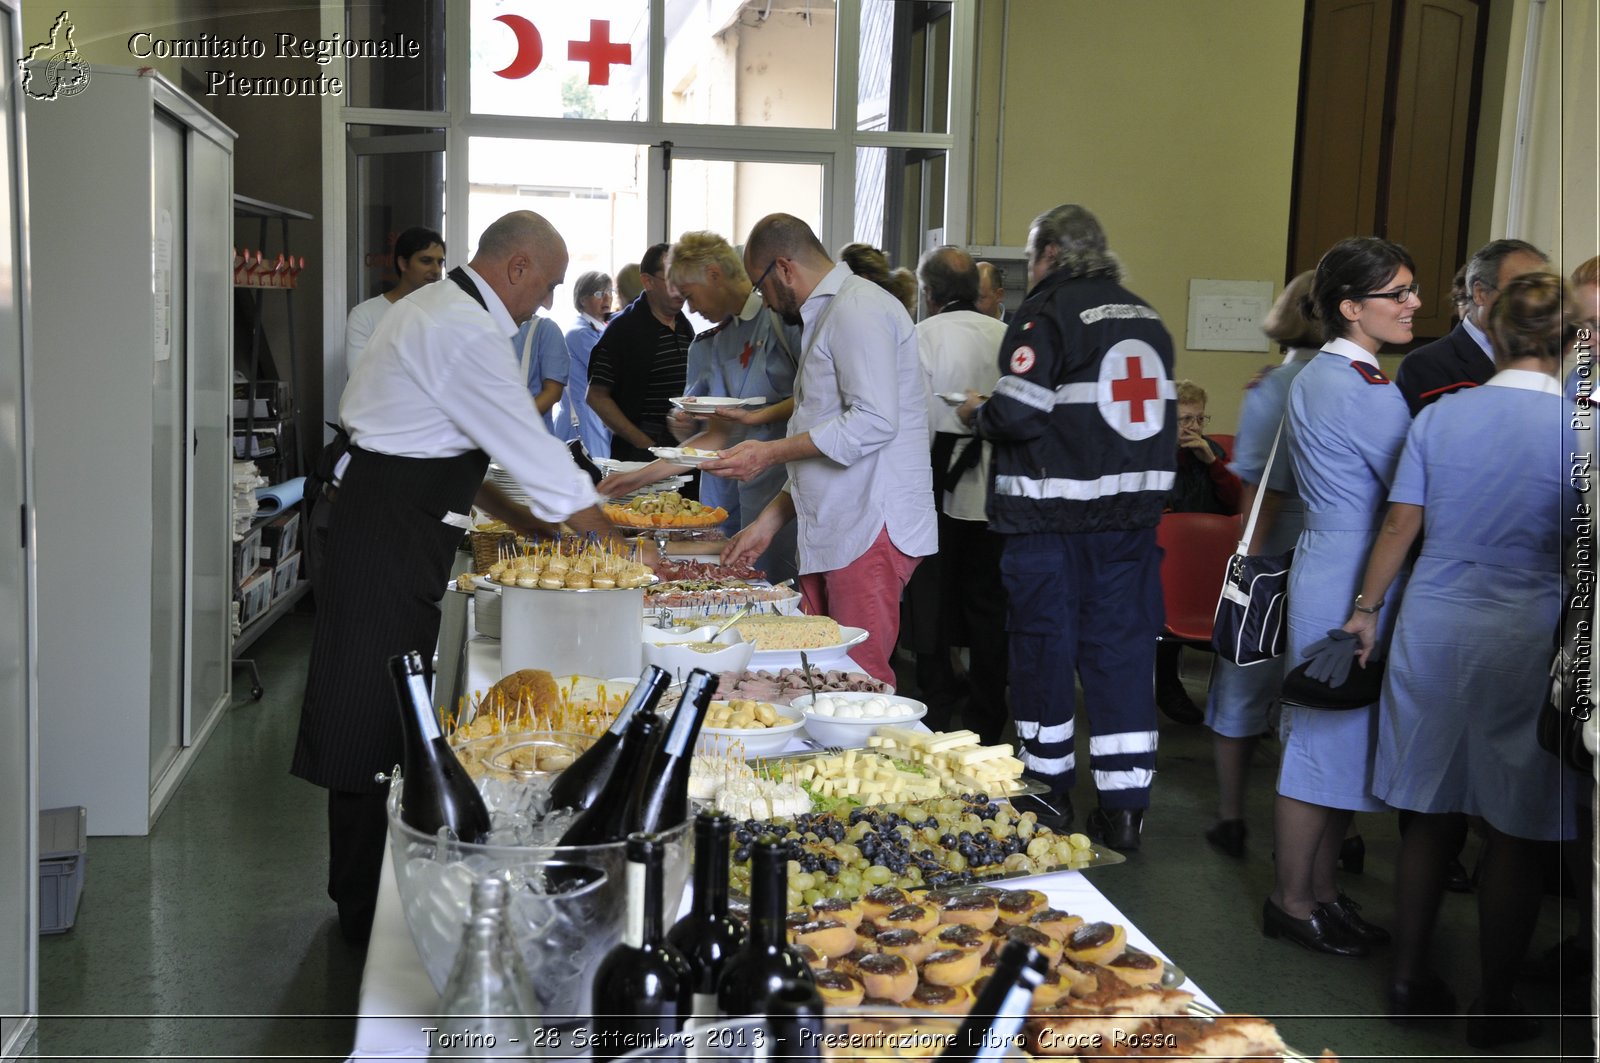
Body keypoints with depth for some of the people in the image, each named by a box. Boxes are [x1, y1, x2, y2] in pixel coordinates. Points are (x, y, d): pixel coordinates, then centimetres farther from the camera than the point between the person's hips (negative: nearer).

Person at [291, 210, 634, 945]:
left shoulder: (436, 309, 16)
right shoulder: (466, 334, -18)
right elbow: (533, 451, -17)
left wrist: (514, 514, 17)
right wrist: (618, 543, -9)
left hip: (387, 522, 11)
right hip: (389, 541, -11)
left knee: (395, 707, 15)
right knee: (376, 716, -2)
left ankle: (365, 894, 25)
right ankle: (365, 908, 9)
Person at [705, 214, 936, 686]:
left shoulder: (858, 309, -10)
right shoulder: (828, 314, 23)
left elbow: (874, 422, -22)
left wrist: (771, 453, -14)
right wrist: (771, 519, 21)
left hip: (871, 529, -10)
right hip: (831, 535, 10)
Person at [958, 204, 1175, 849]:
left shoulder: (1047, 314, -10)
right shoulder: (1147, 318, 12)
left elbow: (1017, 414, -18)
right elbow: (1155, 413, 16)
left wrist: (977, 415, 1)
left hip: (1052, 516, -6)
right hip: (1133, 510, 6)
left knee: (1044, 644, 7)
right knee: (1122, 645, 8)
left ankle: (1049, 790, 18)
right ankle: (1124, 807, 9)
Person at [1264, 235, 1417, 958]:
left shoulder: (1315, 377, 12)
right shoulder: (1369, 392, -19)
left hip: (1323, 561, 10)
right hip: (1357, 580, -10)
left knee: (1330, 738, 16)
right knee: (1329, 741, 1)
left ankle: (1319, 887, 27)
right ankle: (1293, 901, 13)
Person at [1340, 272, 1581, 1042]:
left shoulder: (1440, 417, 0)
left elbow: (1400, 525, 3)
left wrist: (1368, 608, 14)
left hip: (1433, 627, 4)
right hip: (1527, 638, -3)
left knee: (1431, 814, 15)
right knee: (1516, 831, 9)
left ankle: (1409, 979, 25)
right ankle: (1493, 1006, 19)